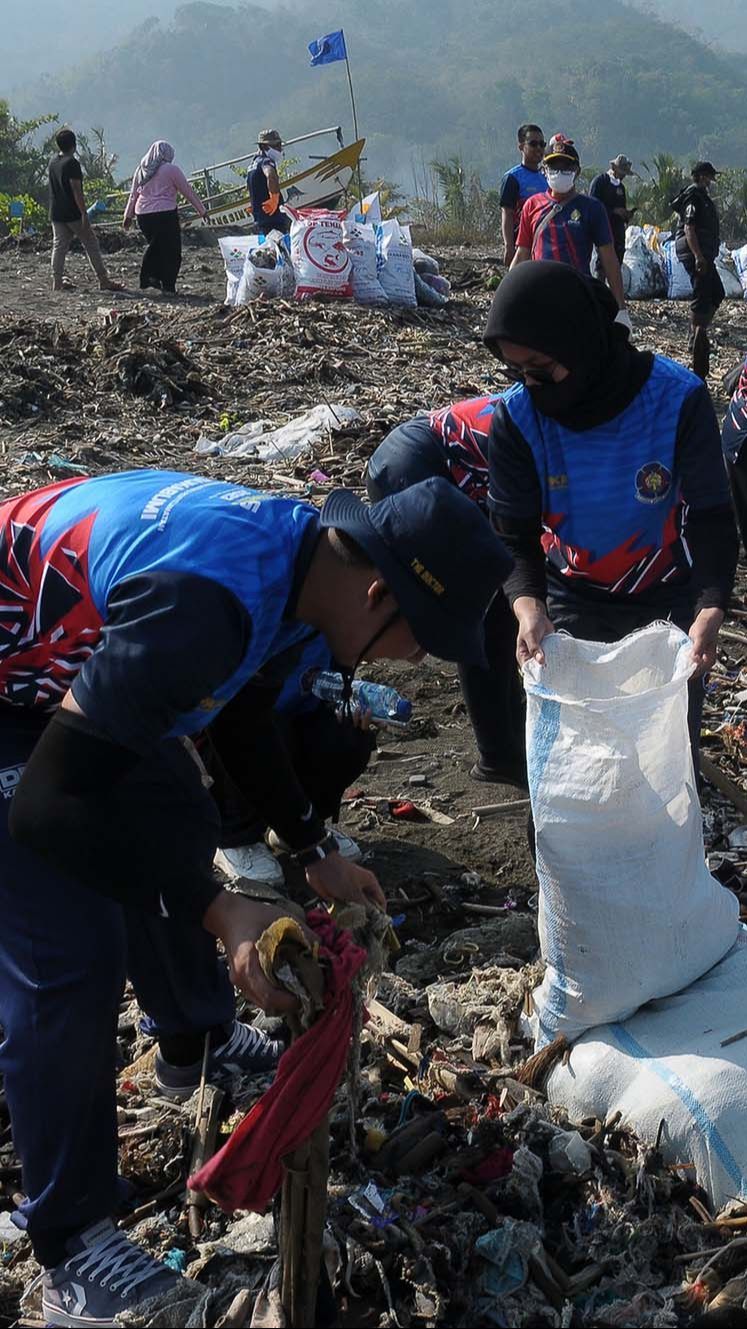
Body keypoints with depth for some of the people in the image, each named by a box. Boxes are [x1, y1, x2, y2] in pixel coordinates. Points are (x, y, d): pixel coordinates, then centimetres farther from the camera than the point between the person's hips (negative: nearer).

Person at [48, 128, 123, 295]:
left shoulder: (53, 162, 10)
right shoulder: (72, 163, -14)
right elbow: (76, 190, -19)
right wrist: (84, 214, -19)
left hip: (56, 213, 7)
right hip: (72, 213, -7)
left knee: (59, 246, 8)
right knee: (91, 244, -1)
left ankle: (57, 282, 5)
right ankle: (104, 281, 0)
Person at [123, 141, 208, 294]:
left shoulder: (141, 170, 12)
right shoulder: (171, 169, -4)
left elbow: (133, 194, 17)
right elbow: (188, 191, 0)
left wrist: (128, 215, 26)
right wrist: (201, 210, 9)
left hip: (142, 214, 6)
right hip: (164, 214, -6)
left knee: (154, 246, 21)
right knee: (171, 251, 3)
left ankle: (147, 279, 17)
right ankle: (168, 287, 2)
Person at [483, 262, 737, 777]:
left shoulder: (679, 399, -24)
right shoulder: (517, 416, -19)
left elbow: (711, 516, -21)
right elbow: (515, 533, -16)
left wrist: (711, 608, -37)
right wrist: (528, 605, -36)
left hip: (668, 601, -1)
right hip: (571, 603, 1)